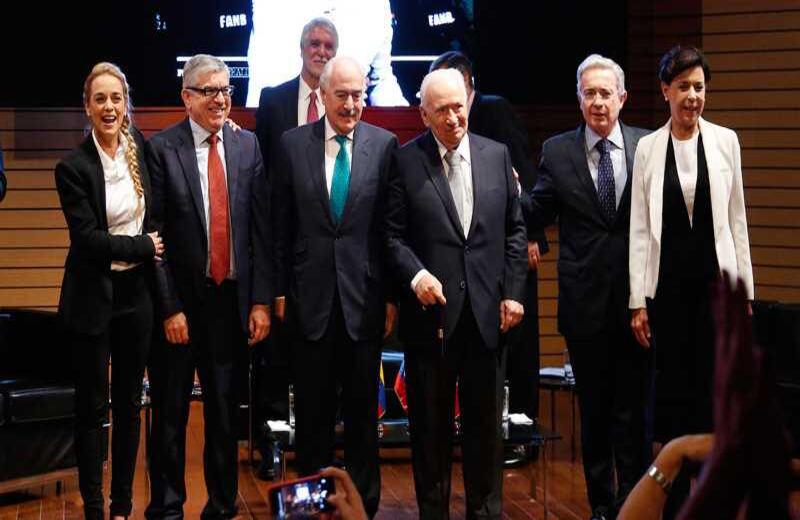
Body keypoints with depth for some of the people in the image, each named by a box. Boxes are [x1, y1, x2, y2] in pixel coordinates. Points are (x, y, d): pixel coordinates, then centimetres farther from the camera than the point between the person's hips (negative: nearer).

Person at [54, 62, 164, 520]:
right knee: (92, 407, 3)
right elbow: (88, 238, -16)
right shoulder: (74, 167, -11)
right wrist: (144, 247, -11)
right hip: (93, 297, -4)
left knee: (129, 404, 11)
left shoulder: (141, 149, 3)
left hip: (136, 293, 4)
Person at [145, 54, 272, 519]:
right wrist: (170, 307, -11)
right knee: (171, 413, 8)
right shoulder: (162, 148, -6)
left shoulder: (247, 145, 4)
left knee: (225, 412, 12)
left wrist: (261, 301, -1)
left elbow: (260, 229, 3)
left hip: (232, 300, 3)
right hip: (180, 303, -3)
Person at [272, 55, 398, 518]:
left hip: (364, 295, -1)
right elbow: (282, 225, 5)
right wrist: (279, 290, 3)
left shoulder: (384, 144, -1)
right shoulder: (293, 144, 2)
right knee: (313, 406, 9)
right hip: (311, 295, 1)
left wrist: (393, 295, -2)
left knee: (363, 405, 8)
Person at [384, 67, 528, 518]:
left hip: (488, 311, 2)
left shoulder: (497, 155, 6)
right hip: (432, 309, -2)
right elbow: (393, 234, -3)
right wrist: (415, 274, -19)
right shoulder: (406, 160, -3)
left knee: (486, 421, 10)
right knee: (431, 422, 8)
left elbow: (514, 229, 9)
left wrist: (514, 292, 2)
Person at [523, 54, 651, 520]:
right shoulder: (558, 151, 2)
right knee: (594, 410, 12)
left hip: (637, 298, -1)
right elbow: (537, 215, 5)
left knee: (633, 409, 5)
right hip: (586, 301, 1)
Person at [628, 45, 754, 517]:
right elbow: (640, 228, 2)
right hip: (668, 281, 0)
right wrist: (639, 300, -2)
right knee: (672, 386, 4)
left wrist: (745, 291, 3)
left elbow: (737, 221, 5)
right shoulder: (648, 148, 1)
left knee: (714, 385, -1)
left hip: (715, 278, 0)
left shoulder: (725, 141, 2)